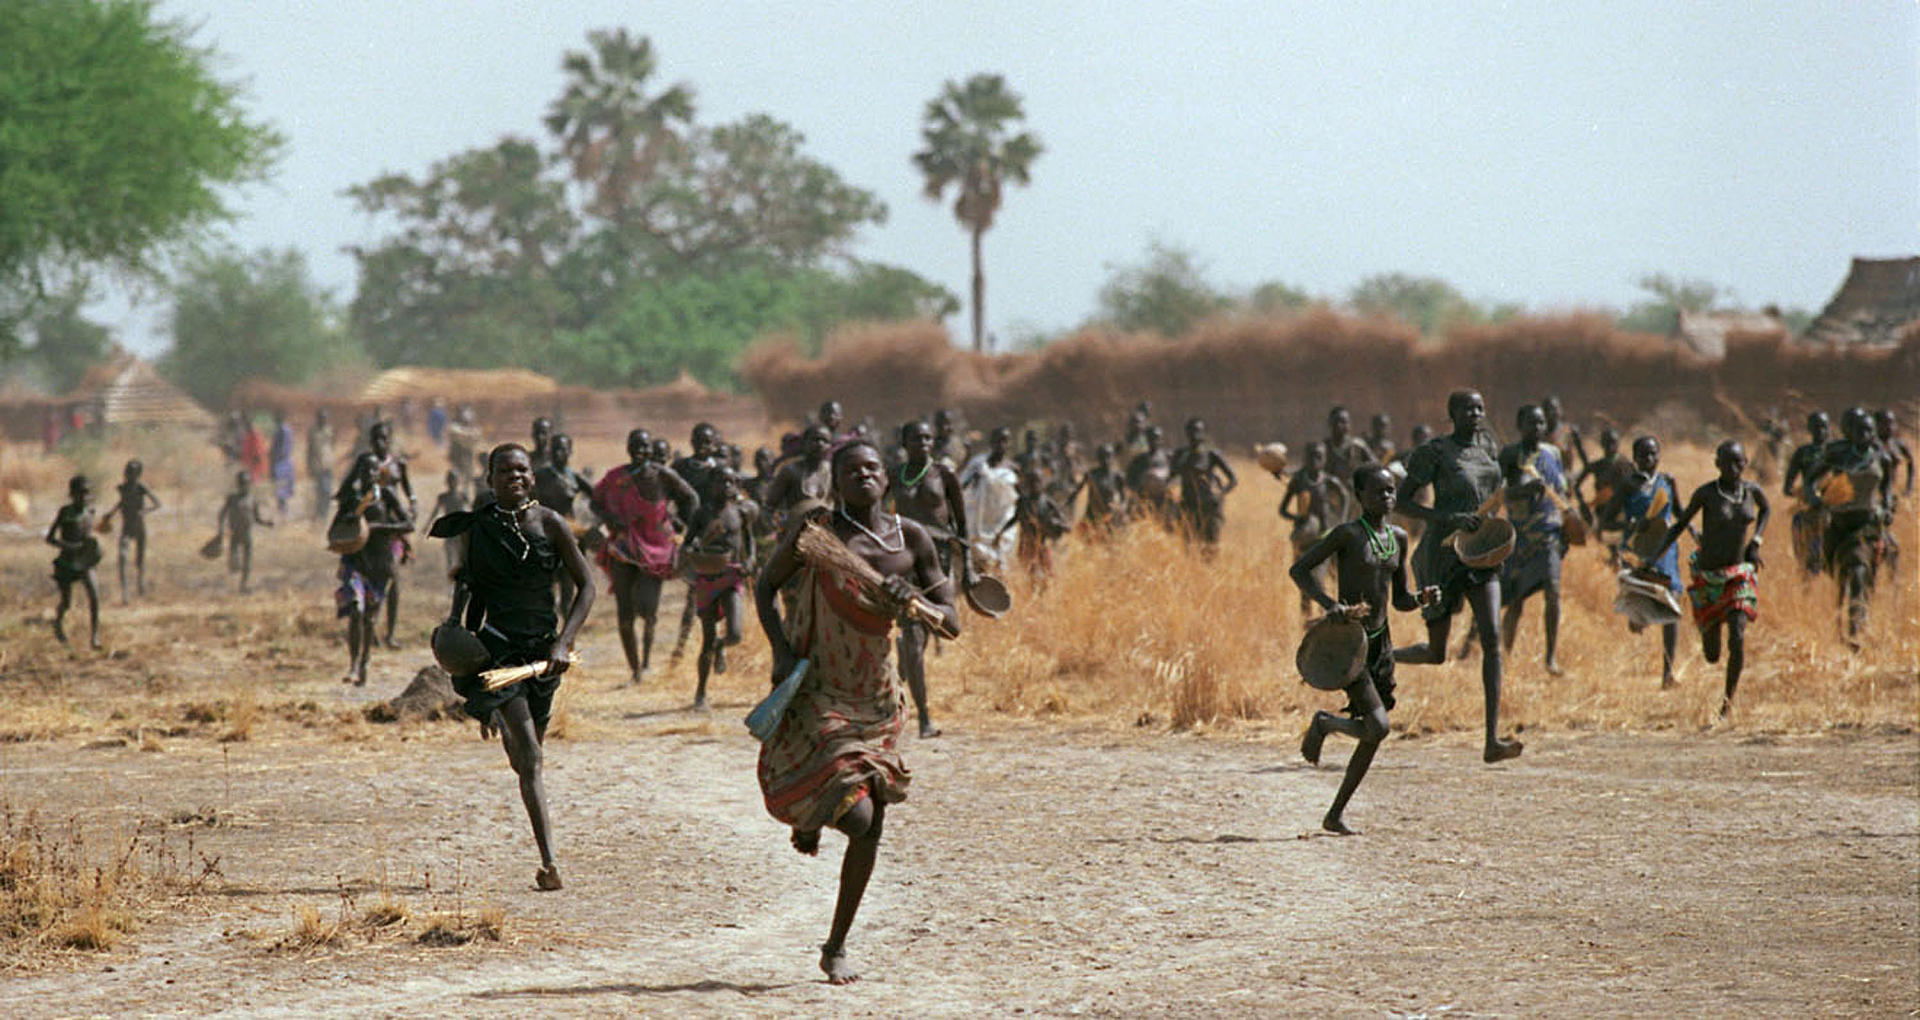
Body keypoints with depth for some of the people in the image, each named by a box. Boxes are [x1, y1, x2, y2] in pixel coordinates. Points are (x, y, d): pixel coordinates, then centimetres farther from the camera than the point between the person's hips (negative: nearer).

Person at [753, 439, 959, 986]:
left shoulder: (910, 539, 0)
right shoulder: (814, 531, -8)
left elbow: (951, 623, 1)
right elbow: (765, 586, 6)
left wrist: (914, 600, -20)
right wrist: (782, 651, -9)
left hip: (877, 699, 4)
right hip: (817, 694, -4)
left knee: (870, 831, 5)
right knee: (858, 813, -21)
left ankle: (836, 947, 21)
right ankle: (808, 816, 15)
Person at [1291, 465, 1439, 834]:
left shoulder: (1398, 538, 11)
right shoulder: (1348, 534, -10)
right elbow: (1299, 569, -11)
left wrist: (1423, 598, -5)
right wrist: (1330, 604, -24)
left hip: (1380, 641, 7)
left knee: (1374, 735, 7)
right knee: (1377, 728, -18)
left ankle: (1336, 814, 18)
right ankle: (1323, 723, 13)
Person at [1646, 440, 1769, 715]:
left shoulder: (1753, 491, -3)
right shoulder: (1706, 494, -13)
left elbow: (1766, 510, 20)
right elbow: (1680, 524, -4)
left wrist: (1756, 542, 5)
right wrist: (1656, 556, -15)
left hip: (1741, 572, 1)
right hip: (1708, 577, -1)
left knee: (1737, 638, -18)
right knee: (1712, 655, 7)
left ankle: (1729, 699, -1)